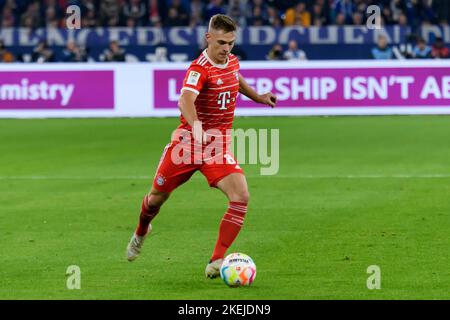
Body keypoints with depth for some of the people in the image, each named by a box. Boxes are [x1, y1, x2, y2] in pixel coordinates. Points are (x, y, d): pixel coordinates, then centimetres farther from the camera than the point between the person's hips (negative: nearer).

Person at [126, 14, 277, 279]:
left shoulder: (232, 62, 2)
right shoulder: (200, 69, -21)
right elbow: (185, 100, -41)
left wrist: (258, 97, 36)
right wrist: (196, 126, -59)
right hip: (188, 140, -4)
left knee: (241, 196, -19)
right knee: (159, 195, 13)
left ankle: (216, 263, -17)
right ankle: (141, 232, 49)